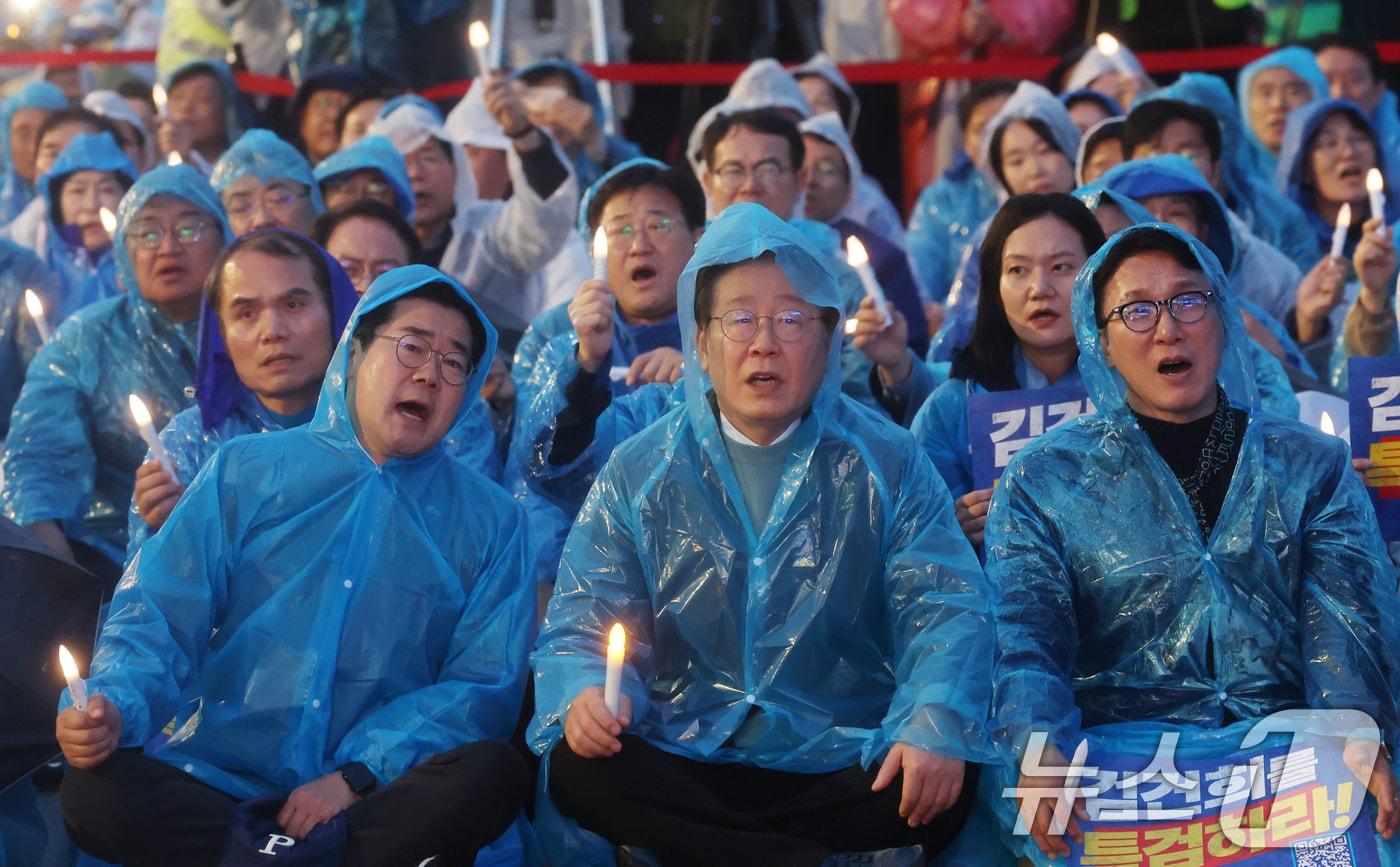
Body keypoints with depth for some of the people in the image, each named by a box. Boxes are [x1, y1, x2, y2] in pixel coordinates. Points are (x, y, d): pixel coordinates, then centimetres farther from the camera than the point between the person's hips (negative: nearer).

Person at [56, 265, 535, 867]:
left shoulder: (490, 522, 9)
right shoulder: (246, 472, 10)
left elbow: (485, 683, 1)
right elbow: (157, 620, 5)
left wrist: (358, 776, -13)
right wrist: (113, 707, -17)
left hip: (374, 798, -1)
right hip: (215, 788, 1)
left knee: (493, 774, -31)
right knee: (93, 791, -29)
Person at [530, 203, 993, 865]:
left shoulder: (888, 465, 5)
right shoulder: (639, 475, 8)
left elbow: (945, 609, -5)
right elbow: (580, 623, 4)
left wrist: (934, 725, -26)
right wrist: (583, 693, -21)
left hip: (842, 770, -1)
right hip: (681, 771, 1)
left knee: (946, 785, -31)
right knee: (579, 769, -29)